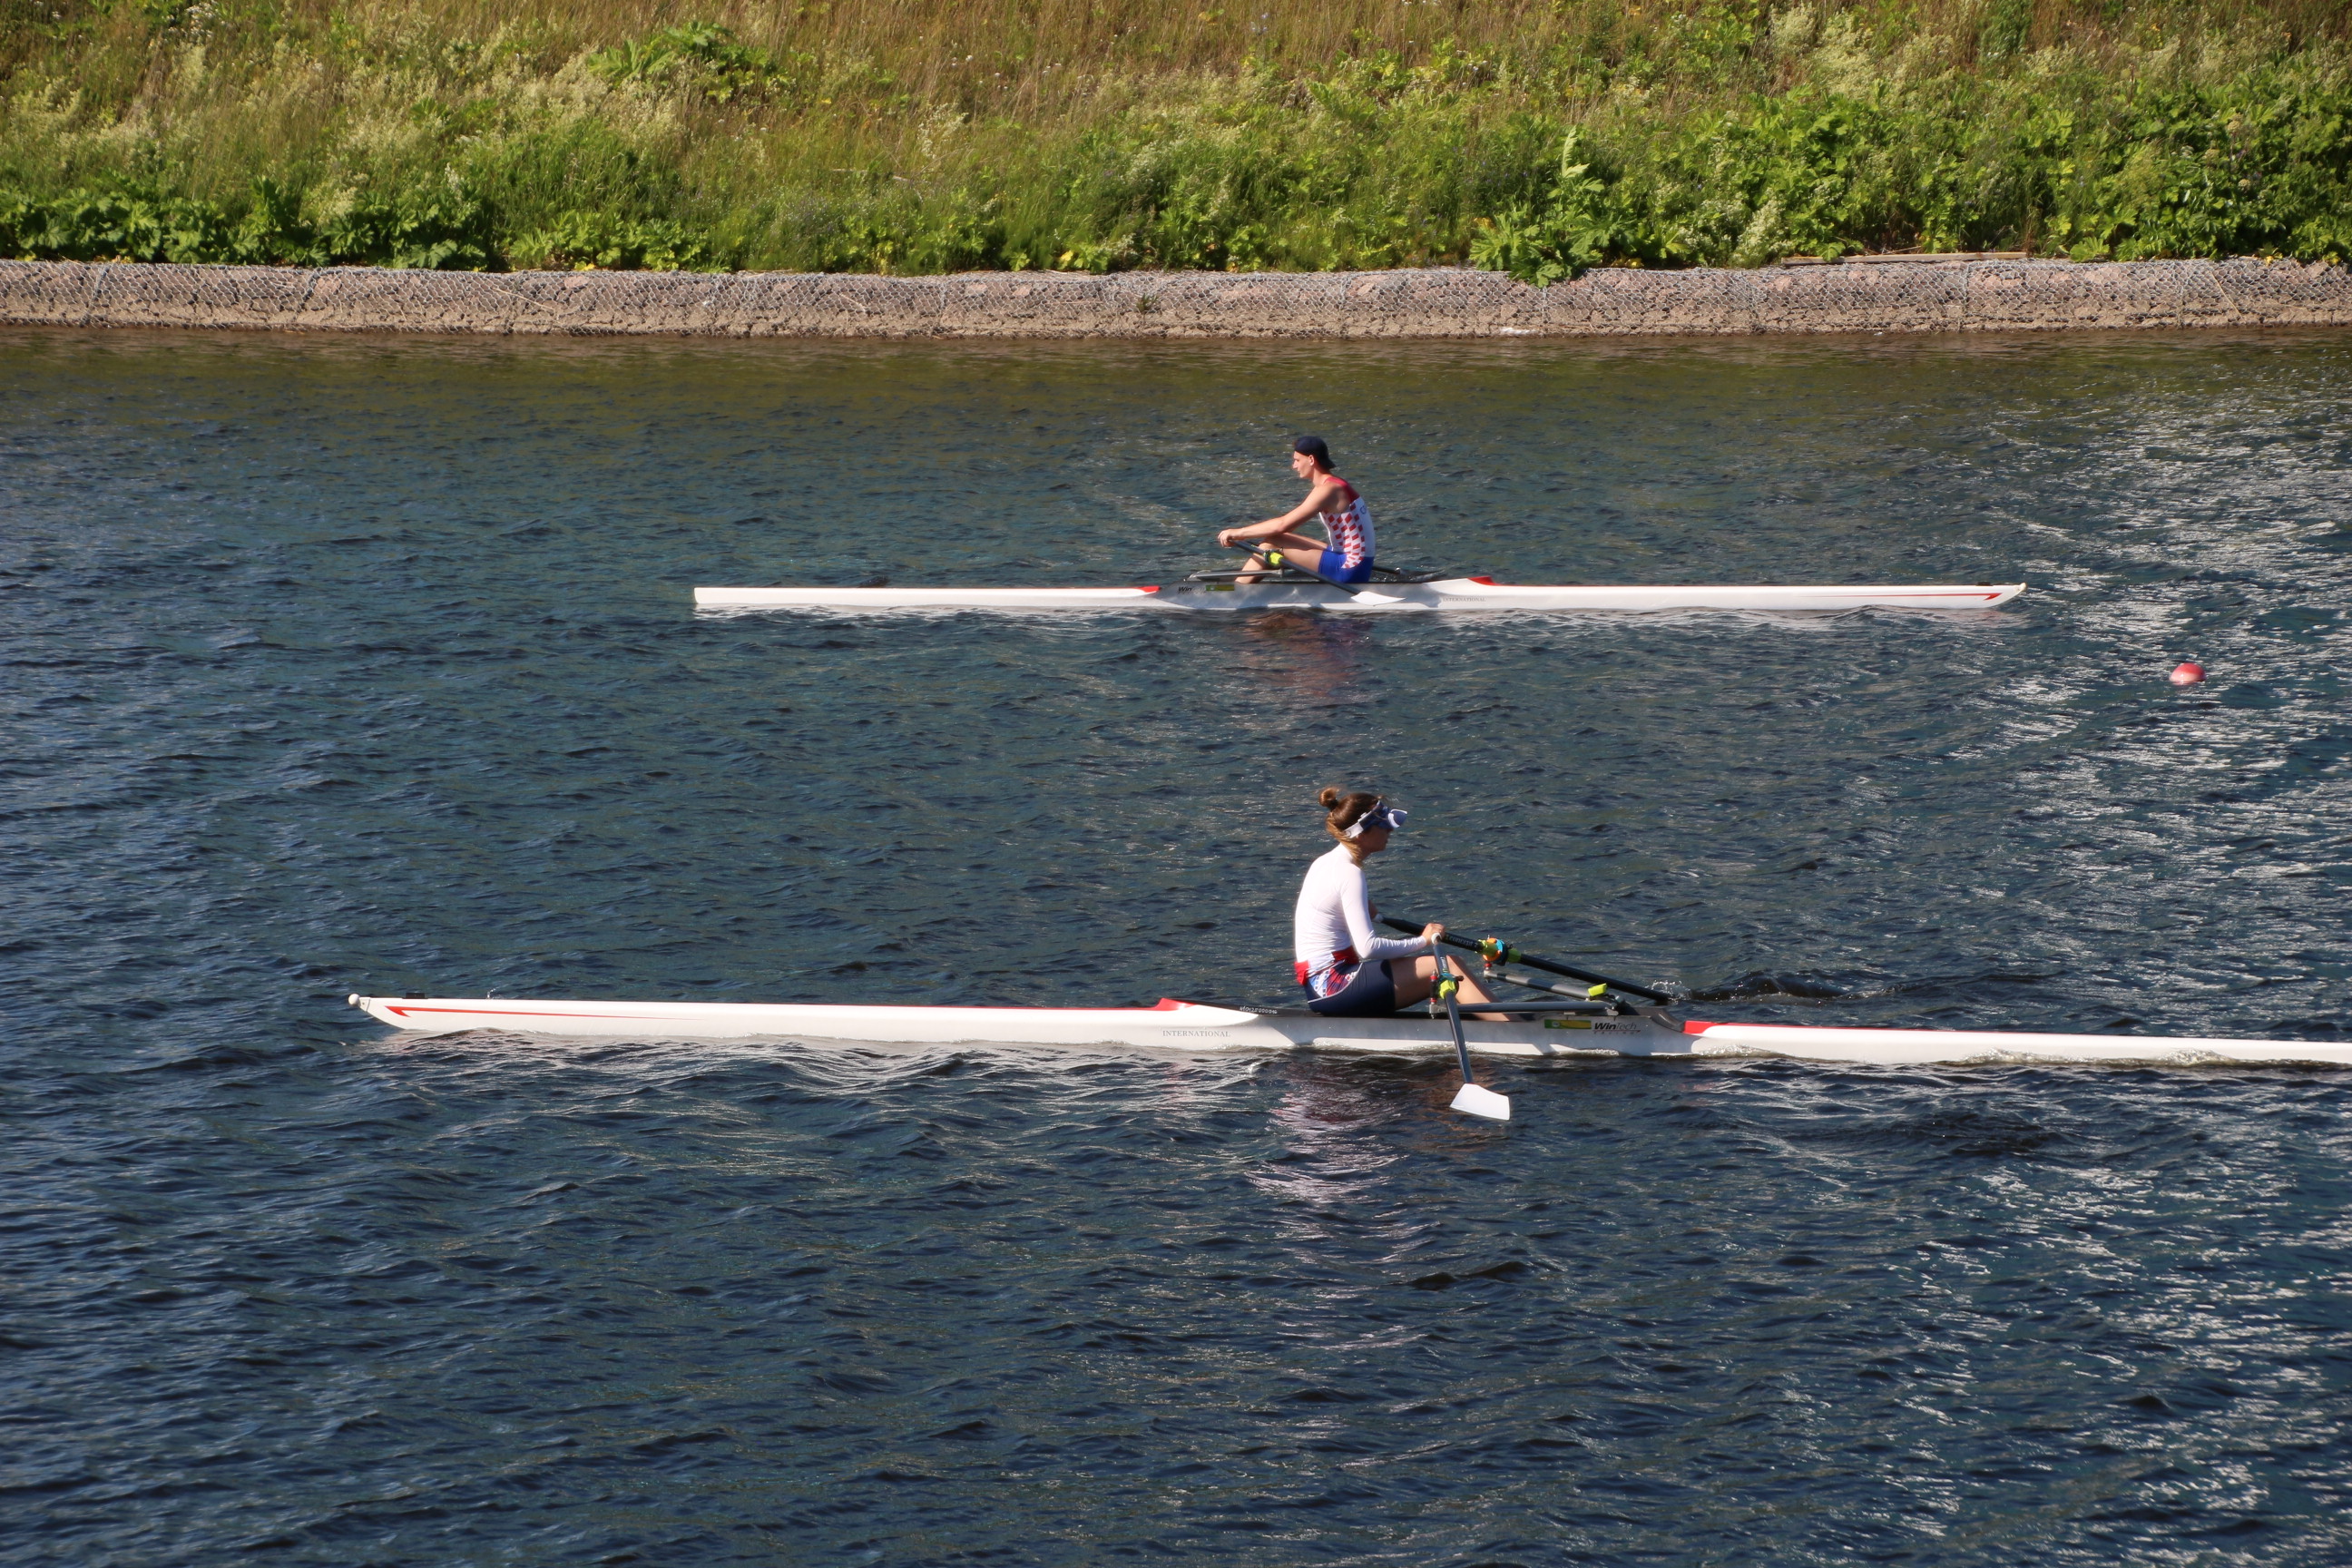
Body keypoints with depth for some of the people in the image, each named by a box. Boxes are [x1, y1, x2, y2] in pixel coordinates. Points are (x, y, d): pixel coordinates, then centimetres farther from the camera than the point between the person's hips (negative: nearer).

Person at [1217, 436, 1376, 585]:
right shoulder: (1336, 485, 15)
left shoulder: (1327, 490, -16)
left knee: (1272, 543, -11)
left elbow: (1282, 525, -20)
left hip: (1349, 569, -10)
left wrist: (1239, 533, -11)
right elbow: (1288, 526, 19)